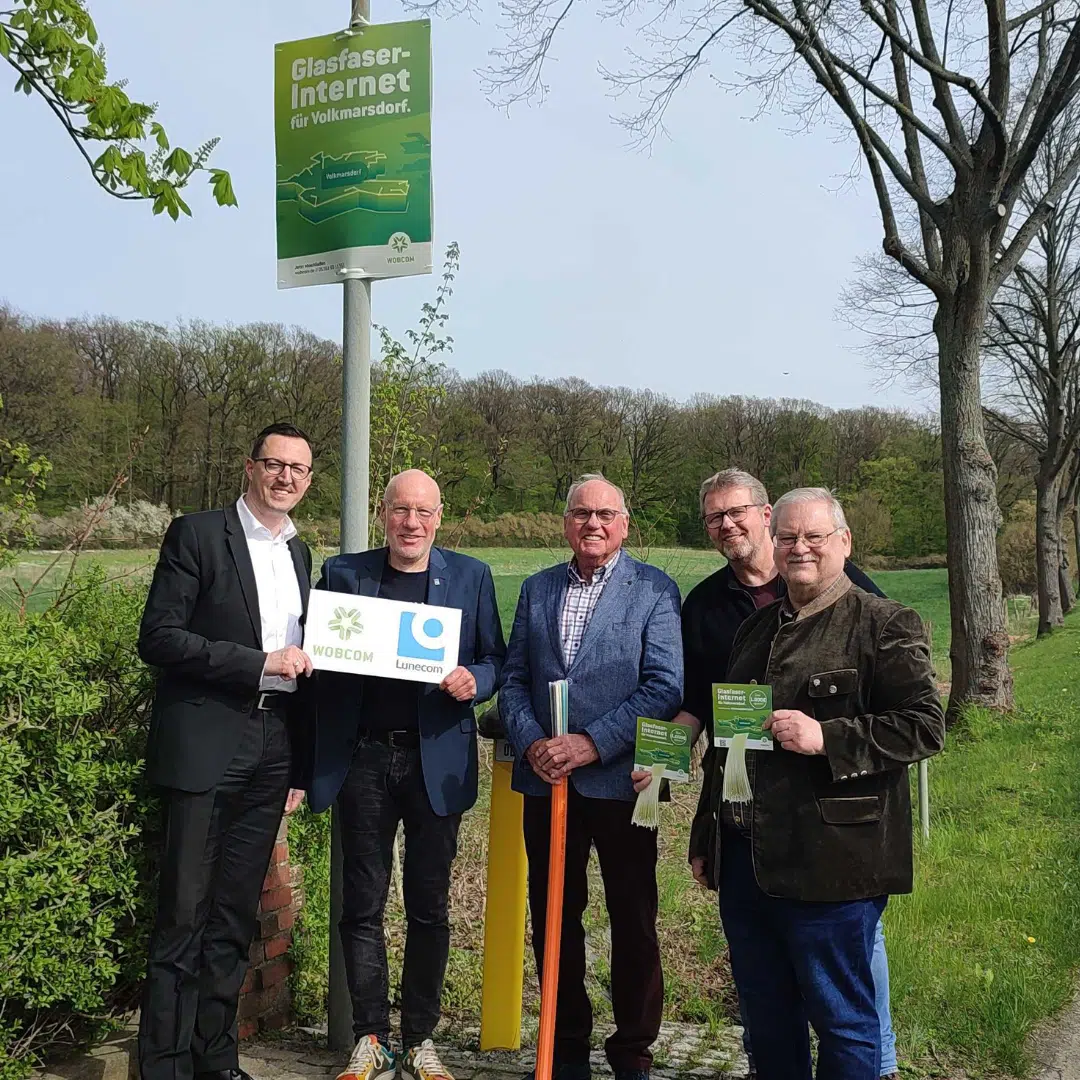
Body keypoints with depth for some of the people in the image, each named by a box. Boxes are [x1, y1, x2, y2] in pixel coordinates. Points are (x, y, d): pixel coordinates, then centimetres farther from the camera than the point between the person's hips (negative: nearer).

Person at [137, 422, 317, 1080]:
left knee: (236, 918, 12)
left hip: (272, 749, 6)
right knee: (183, 918, -2)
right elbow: (158, 638, -10)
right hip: (205, 745, -6)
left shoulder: (299, 554, 16)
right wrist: (260, 662, -15)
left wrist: (301, 767, 16)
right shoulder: (198, 534, -3)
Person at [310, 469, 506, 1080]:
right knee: (363, 905, 7)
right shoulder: (342, 572, 5)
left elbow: (496, 659, 7)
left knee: (430, 907, 9)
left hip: (436, 759, 0)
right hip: (363, 758, 1)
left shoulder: (470, 576, 5)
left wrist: (475, 681, -15)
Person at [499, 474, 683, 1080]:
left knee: (633, 922, 6)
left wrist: (591, 743, -17)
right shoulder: (537, 590, 11)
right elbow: (514, 681, 9)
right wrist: (531, 743, -8)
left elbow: (666, 687, -10)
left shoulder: (655, 590, -2)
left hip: (619, 779, -3)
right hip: (547, 780, 4)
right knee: (553, 917, 11)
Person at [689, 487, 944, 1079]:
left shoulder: (885, 624, -4)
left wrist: (827, 738, -22)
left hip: (830, 863, -6)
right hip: (743, 856, 7)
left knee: (843, 1020, 5)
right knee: (765, 1020, 17)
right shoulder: (757, 628, 16)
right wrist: (705, 839, 21)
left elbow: (924, 725, -11)